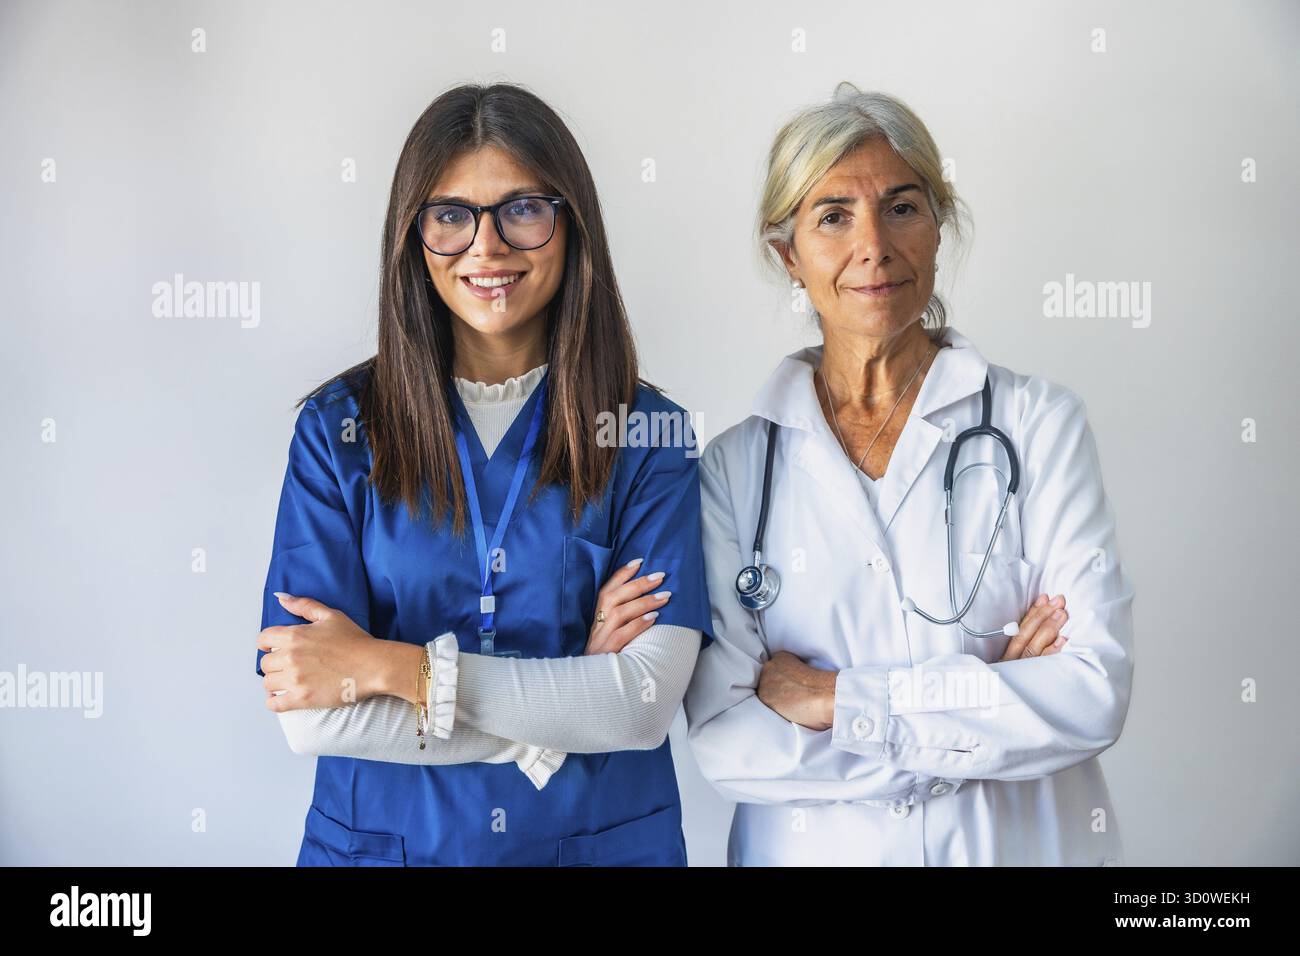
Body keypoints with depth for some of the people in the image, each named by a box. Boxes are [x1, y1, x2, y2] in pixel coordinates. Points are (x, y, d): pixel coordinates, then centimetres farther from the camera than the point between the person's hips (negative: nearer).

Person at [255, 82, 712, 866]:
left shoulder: (649, 436, -7)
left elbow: (646, 704, -17)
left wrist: (393, 668, -19)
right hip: (384, 839, 0)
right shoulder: (339, 429, -7)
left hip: (602, 839, 0)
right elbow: (313, 715, -15)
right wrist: (569, 701, -17)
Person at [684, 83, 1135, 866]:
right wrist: (987, 700, -17)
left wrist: (834, 699, -17)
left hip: (1024, 841, 0)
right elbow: (727, 741, -13)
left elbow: (1094, 695, -15)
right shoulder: (735, 467, -5)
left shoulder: (1039, 424, -7)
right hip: (814, 845, 0)